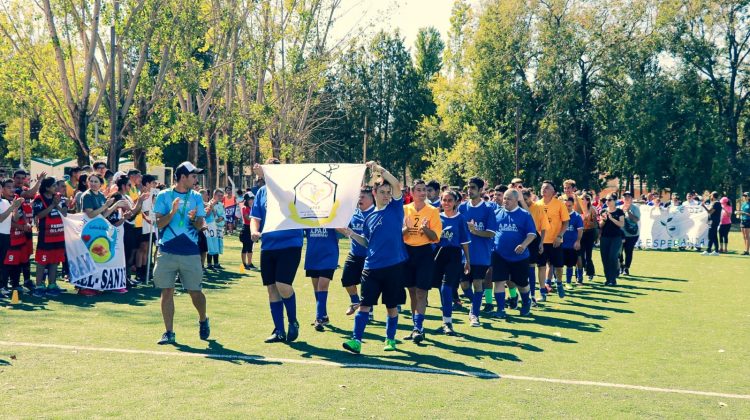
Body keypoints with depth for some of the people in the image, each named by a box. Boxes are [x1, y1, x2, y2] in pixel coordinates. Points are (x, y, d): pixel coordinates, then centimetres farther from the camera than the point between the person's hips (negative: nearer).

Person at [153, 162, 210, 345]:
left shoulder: (196, 197, 10)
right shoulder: (164, 196, 4)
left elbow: (200, 225, 6)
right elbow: (159, 223, -1)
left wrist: (194, 218, -16)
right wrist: (172, 211, -17)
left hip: (190, 252, 1)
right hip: (167, 252, -1)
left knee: (195, 292, 3)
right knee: (167, 292, 0)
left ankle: (203, 321, 29)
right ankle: (169, 333, 8)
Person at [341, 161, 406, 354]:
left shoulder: (395, 208, 2)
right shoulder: (369, 217, 12)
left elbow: (397, 184, -12)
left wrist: (380, 169, -15)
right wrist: (350, 233, 7)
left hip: (394, 266, -2)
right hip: (372, 267, 2)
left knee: (392, 306, 7)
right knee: (364, 304, -4)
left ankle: (390, 339, 22)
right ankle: (356, 340, -6)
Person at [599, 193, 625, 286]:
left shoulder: (619, 211, 0)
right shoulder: (603, 211, 9)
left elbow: (622, 224, -10)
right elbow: (600, 225, 9)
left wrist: (611, 218, -18)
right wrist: (604, 219, -12)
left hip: (616, 237, -4)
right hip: (604, 237, 4)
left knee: (612, 257, -16)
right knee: (605, 258, 1)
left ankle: (613, 279, -5)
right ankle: (608, 278, 11)